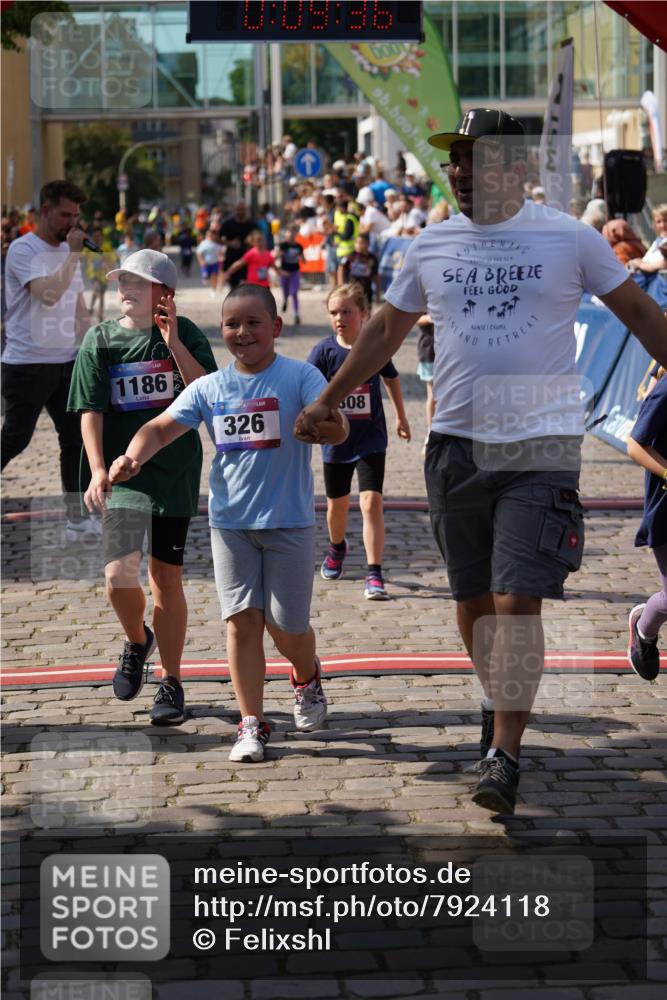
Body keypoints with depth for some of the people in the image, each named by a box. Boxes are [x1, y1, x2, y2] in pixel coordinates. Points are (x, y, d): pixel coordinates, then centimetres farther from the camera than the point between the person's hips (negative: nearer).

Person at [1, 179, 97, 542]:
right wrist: (73, 254, -20)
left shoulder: (67, 251, 12)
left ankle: (76, 518, 7)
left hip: (67, 362, 7)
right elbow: (48, 293, -27)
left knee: (75, 439, 4)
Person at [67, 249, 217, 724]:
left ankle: (171, 683, 17)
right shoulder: (100, 340, 2)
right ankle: (137, 641, 18)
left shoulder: (185, 333, 0)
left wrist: (173, 343, -17)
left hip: (175, 471, 0)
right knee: (120, 574, -14)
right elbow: (91, 411, -1)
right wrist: (98, 469, -13)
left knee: (167, 578, 4)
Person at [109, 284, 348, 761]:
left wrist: (331, 426, -44)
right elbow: (162, 427, 2)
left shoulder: (299, 376, -7)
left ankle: (308, 677, 36)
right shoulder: (209, 388, 4)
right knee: (243, 621, -1)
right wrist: (134, 456, -19)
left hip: (289, 521, -3)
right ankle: (252, 723, 8)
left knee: (286, 625, 2)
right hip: (230, 521, 3)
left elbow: (336, 425, -19)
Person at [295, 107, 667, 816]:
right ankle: (498, 704, 34)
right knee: (472, 599, 11)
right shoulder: (431, 246, 8)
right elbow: (384, 333, 20)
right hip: (455, 444, 4)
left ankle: (504, 756, -7)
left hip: (540, 446, -4)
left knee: (517, 602, -11)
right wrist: (325, 403, 22)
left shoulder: (570, 239, -2)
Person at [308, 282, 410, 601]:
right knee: (337, 503, 18)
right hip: (336, 439, 1)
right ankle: (337, 548, 49)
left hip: (370, 438, -1)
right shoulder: (324, 351, -9)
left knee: (371, 502, -15)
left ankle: (374, 575, -14)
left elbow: (392, 379, 13)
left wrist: (401, 417, 24)